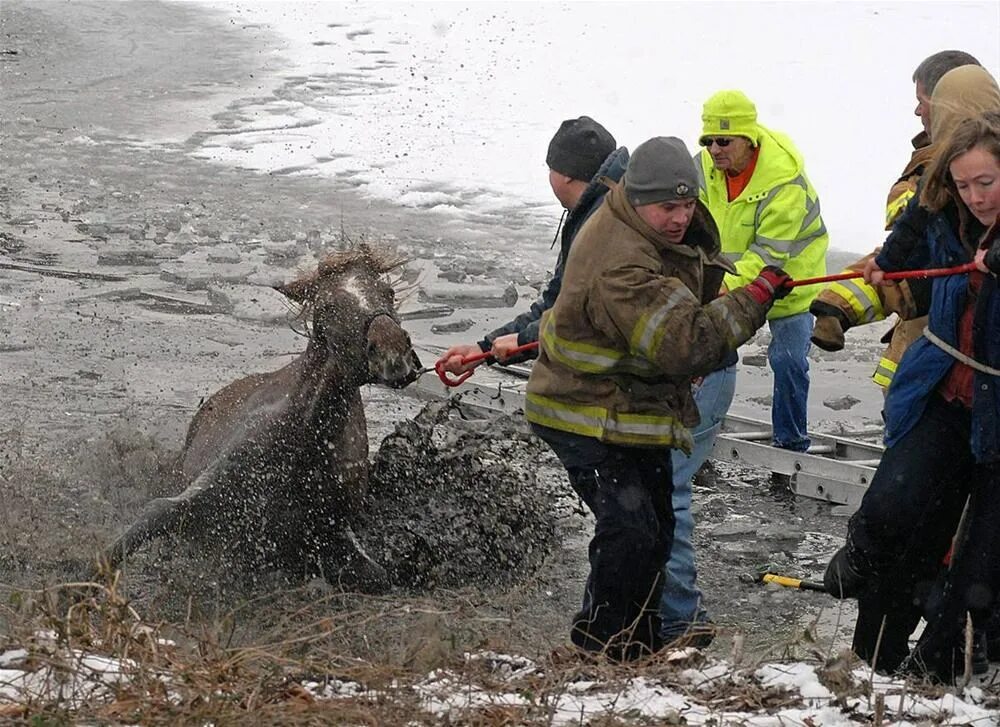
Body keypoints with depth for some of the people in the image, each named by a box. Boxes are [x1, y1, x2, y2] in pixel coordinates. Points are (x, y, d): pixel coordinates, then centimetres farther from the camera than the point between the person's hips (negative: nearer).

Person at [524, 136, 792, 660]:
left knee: (656, 527, 16)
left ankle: (640, 640, 29)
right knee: (630, 527, -17)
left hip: (638, 407, 11)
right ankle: (599, 643, -2)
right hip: (587, 416, -11)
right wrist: (757, 297, -35)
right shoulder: (622, 268, -34)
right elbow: (684, 344, -40)